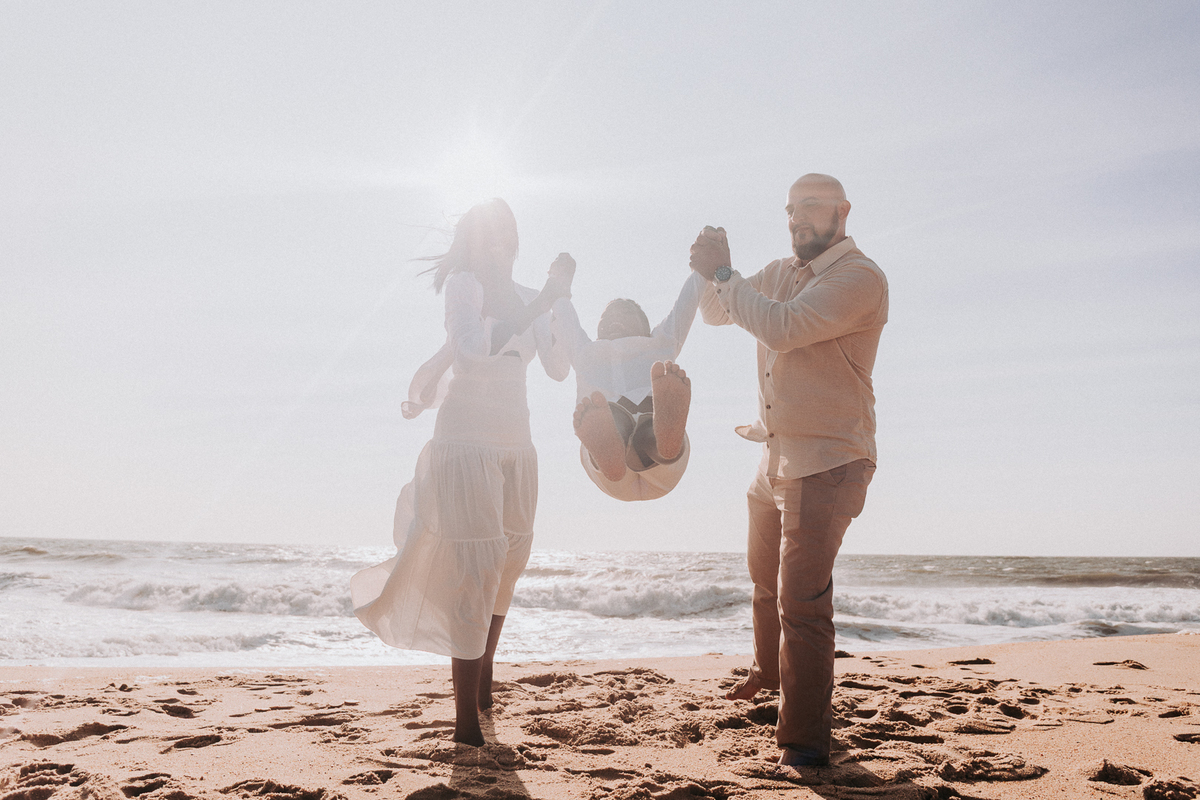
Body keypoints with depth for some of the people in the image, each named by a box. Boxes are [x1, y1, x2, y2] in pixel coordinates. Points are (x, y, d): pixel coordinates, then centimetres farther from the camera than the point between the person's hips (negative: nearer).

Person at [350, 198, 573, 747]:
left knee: (506, 565, 11)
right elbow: (475, 347, -23)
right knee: (475, 570, -10)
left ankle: (483, 683, 28)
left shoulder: (525, 298, 13)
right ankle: (467, 721, -5)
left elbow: (558, 368, 4)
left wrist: (562, 300, -5)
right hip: (467, 441, -7)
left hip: (515, 446, 7)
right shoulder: (463, 283, -4)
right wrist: (541, 303, -23)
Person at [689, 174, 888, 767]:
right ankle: (771, 673, 51)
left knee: (801, 600, -13)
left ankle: (804, 740, -2)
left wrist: (722, 274, -17)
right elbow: (716, 314, 15)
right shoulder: (780, 273, 12)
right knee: (766, 578, 26)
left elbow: (784, 327, -27)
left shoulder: (859, 278, -14)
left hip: (827, 462, -9)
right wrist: (715, 273, -6)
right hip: (775, 456, 9)